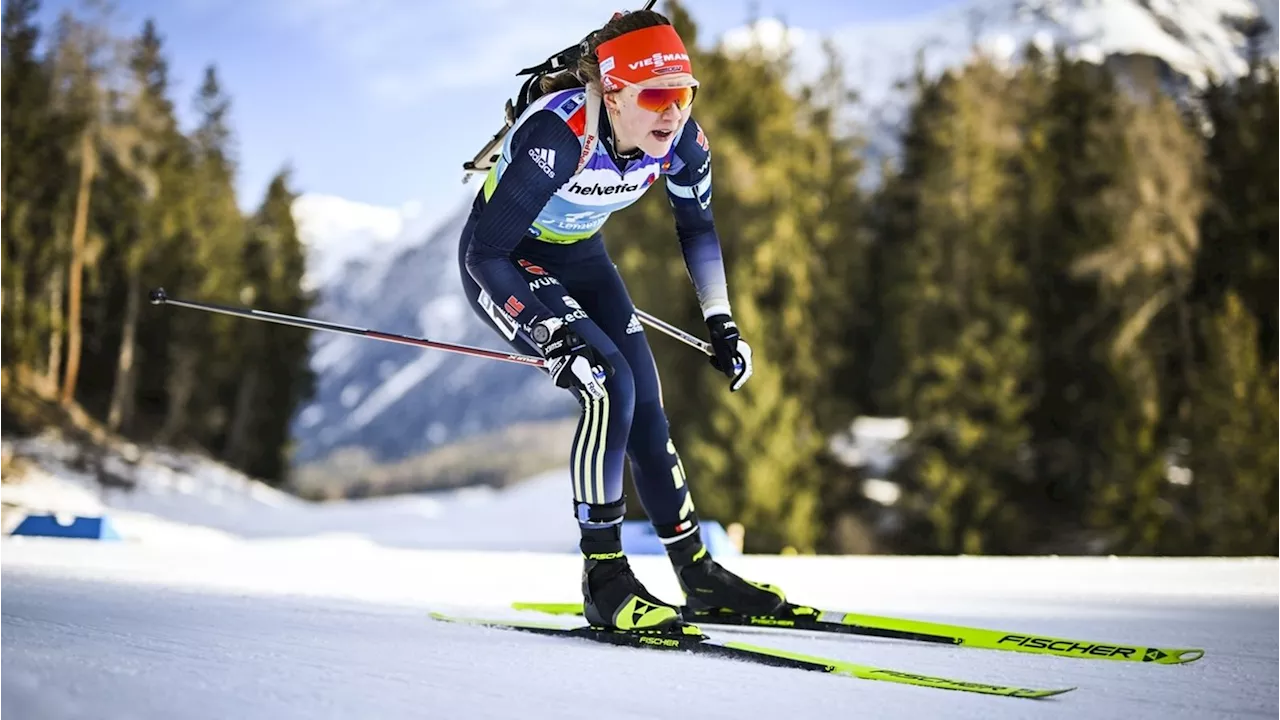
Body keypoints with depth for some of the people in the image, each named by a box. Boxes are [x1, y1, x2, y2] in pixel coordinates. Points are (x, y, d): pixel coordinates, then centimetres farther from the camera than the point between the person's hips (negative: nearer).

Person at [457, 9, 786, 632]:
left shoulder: (679, 140, -17)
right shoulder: (556, 136, -36)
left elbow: (696, 226, 5)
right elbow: (484, 252, -31)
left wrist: (720, 323, 1)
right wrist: (552, 336, -37)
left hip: (580, 257, 6)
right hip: (503, 267, -6)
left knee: (645, 410, 0)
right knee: (609, 386, -24)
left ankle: (697, 572, 14)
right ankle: (603, 580, -16)